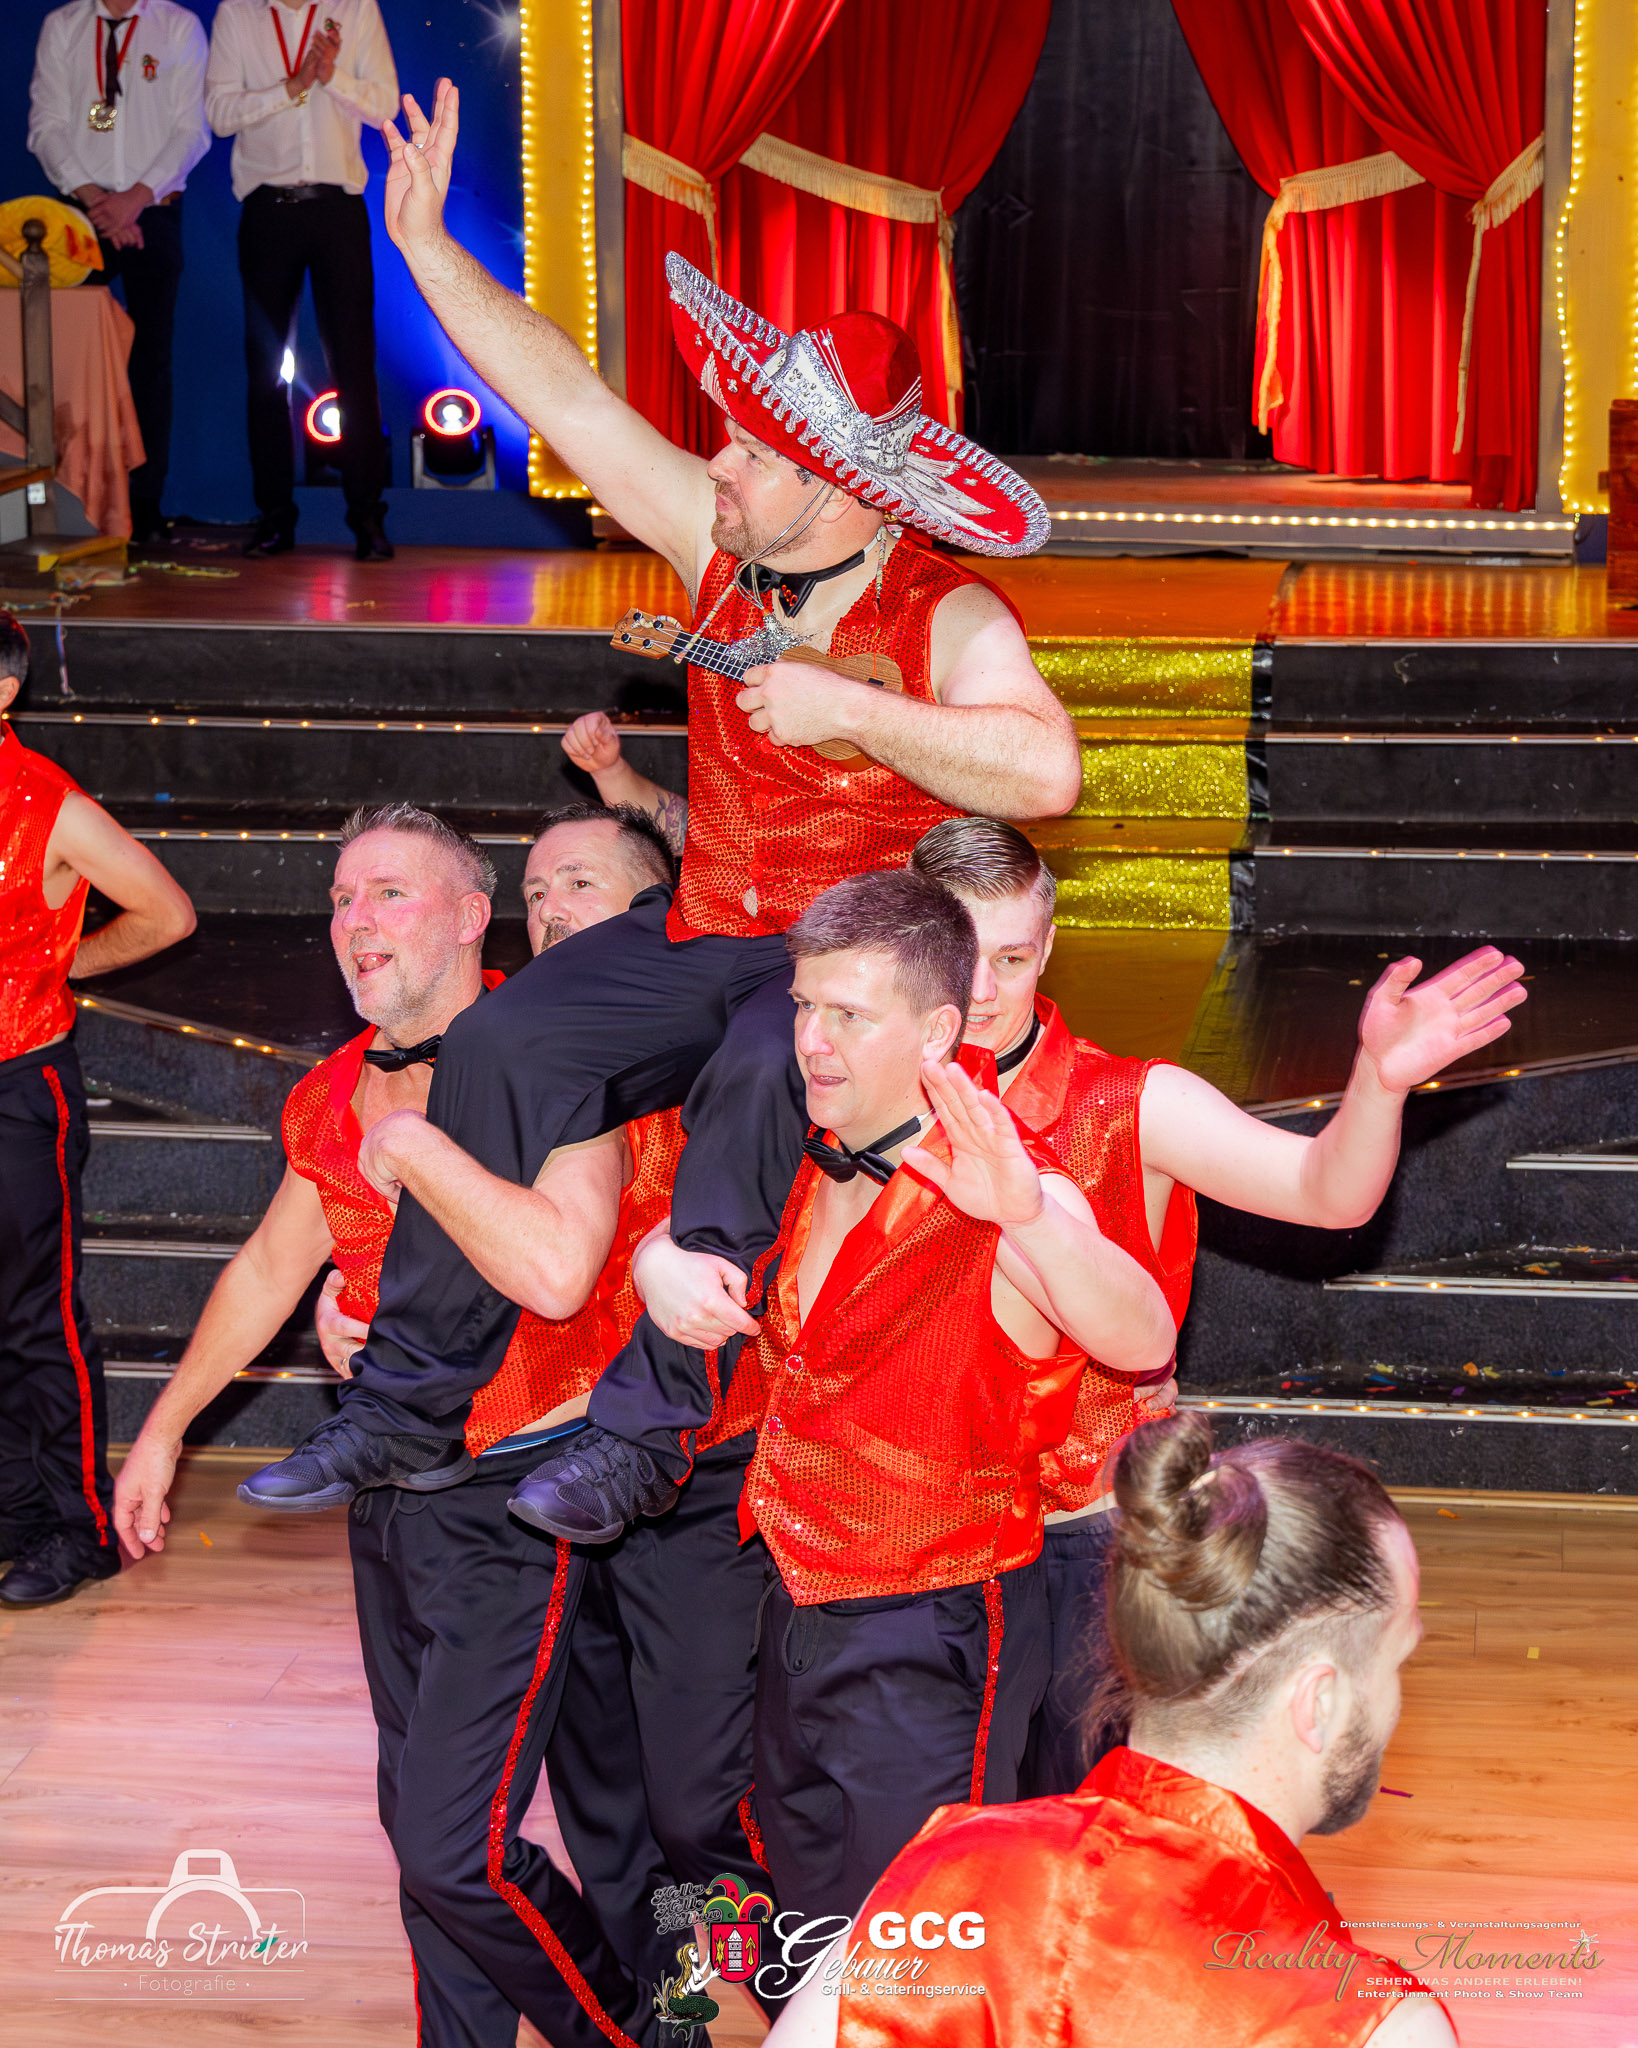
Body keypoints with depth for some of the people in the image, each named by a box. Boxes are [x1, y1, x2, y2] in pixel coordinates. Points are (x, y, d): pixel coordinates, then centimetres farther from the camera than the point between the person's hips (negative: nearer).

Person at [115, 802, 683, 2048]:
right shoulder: (335, 1096, 6)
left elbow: (555, 1270, -36)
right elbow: (269, 1267, 23)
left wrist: (411, 1145, -24)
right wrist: (165, 1426, 31)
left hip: (514, 1506, -7)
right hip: (391, 1492, 7)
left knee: (454, 1845, -10)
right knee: (421, 1821, 15)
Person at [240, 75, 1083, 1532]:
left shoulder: (949, 620, -13)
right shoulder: (728, 547, 4)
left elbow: (1047, 770, -31)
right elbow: (571, 400, 7)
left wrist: (844, 710, -27)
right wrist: (429, 248, 6)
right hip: (708, 936, 6)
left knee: (756, 1073, -38)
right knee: (503, 1043, -17)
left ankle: (649, 1427, -31)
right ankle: (410, 1400, -10)